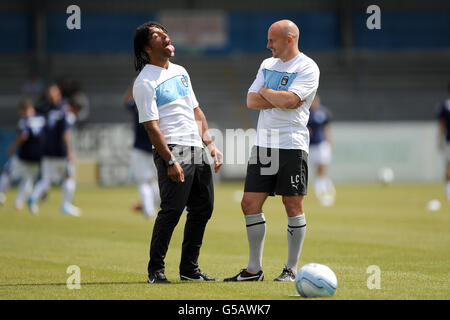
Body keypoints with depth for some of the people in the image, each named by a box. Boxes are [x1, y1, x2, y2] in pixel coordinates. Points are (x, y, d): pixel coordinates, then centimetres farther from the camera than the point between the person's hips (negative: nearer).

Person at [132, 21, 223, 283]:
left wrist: (211, 144, 16)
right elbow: (151, 126, -13)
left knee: (203, 208, 8)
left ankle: (189, 268, 18)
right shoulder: (145, 82, -7)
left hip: (197, 149, 8)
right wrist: (170, 161, -19)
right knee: (172, 210, -14)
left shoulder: (180, 72, 18)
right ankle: (156, 269, -4)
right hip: (172, 151, -8)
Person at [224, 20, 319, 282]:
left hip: (292, 145, -7)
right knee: (250, 204, 3)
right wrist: (279, 99, -6)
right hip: (263, 144, 7)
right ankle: (254, 269, 9)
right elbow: (251, 101, 8)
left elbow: (289, 101, -19)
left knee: (294, 206, -2)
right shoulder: (268, 65, 17)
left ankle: (292, 269, 6)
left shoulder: (307, 68, -6)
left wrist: (265, 92, -2)